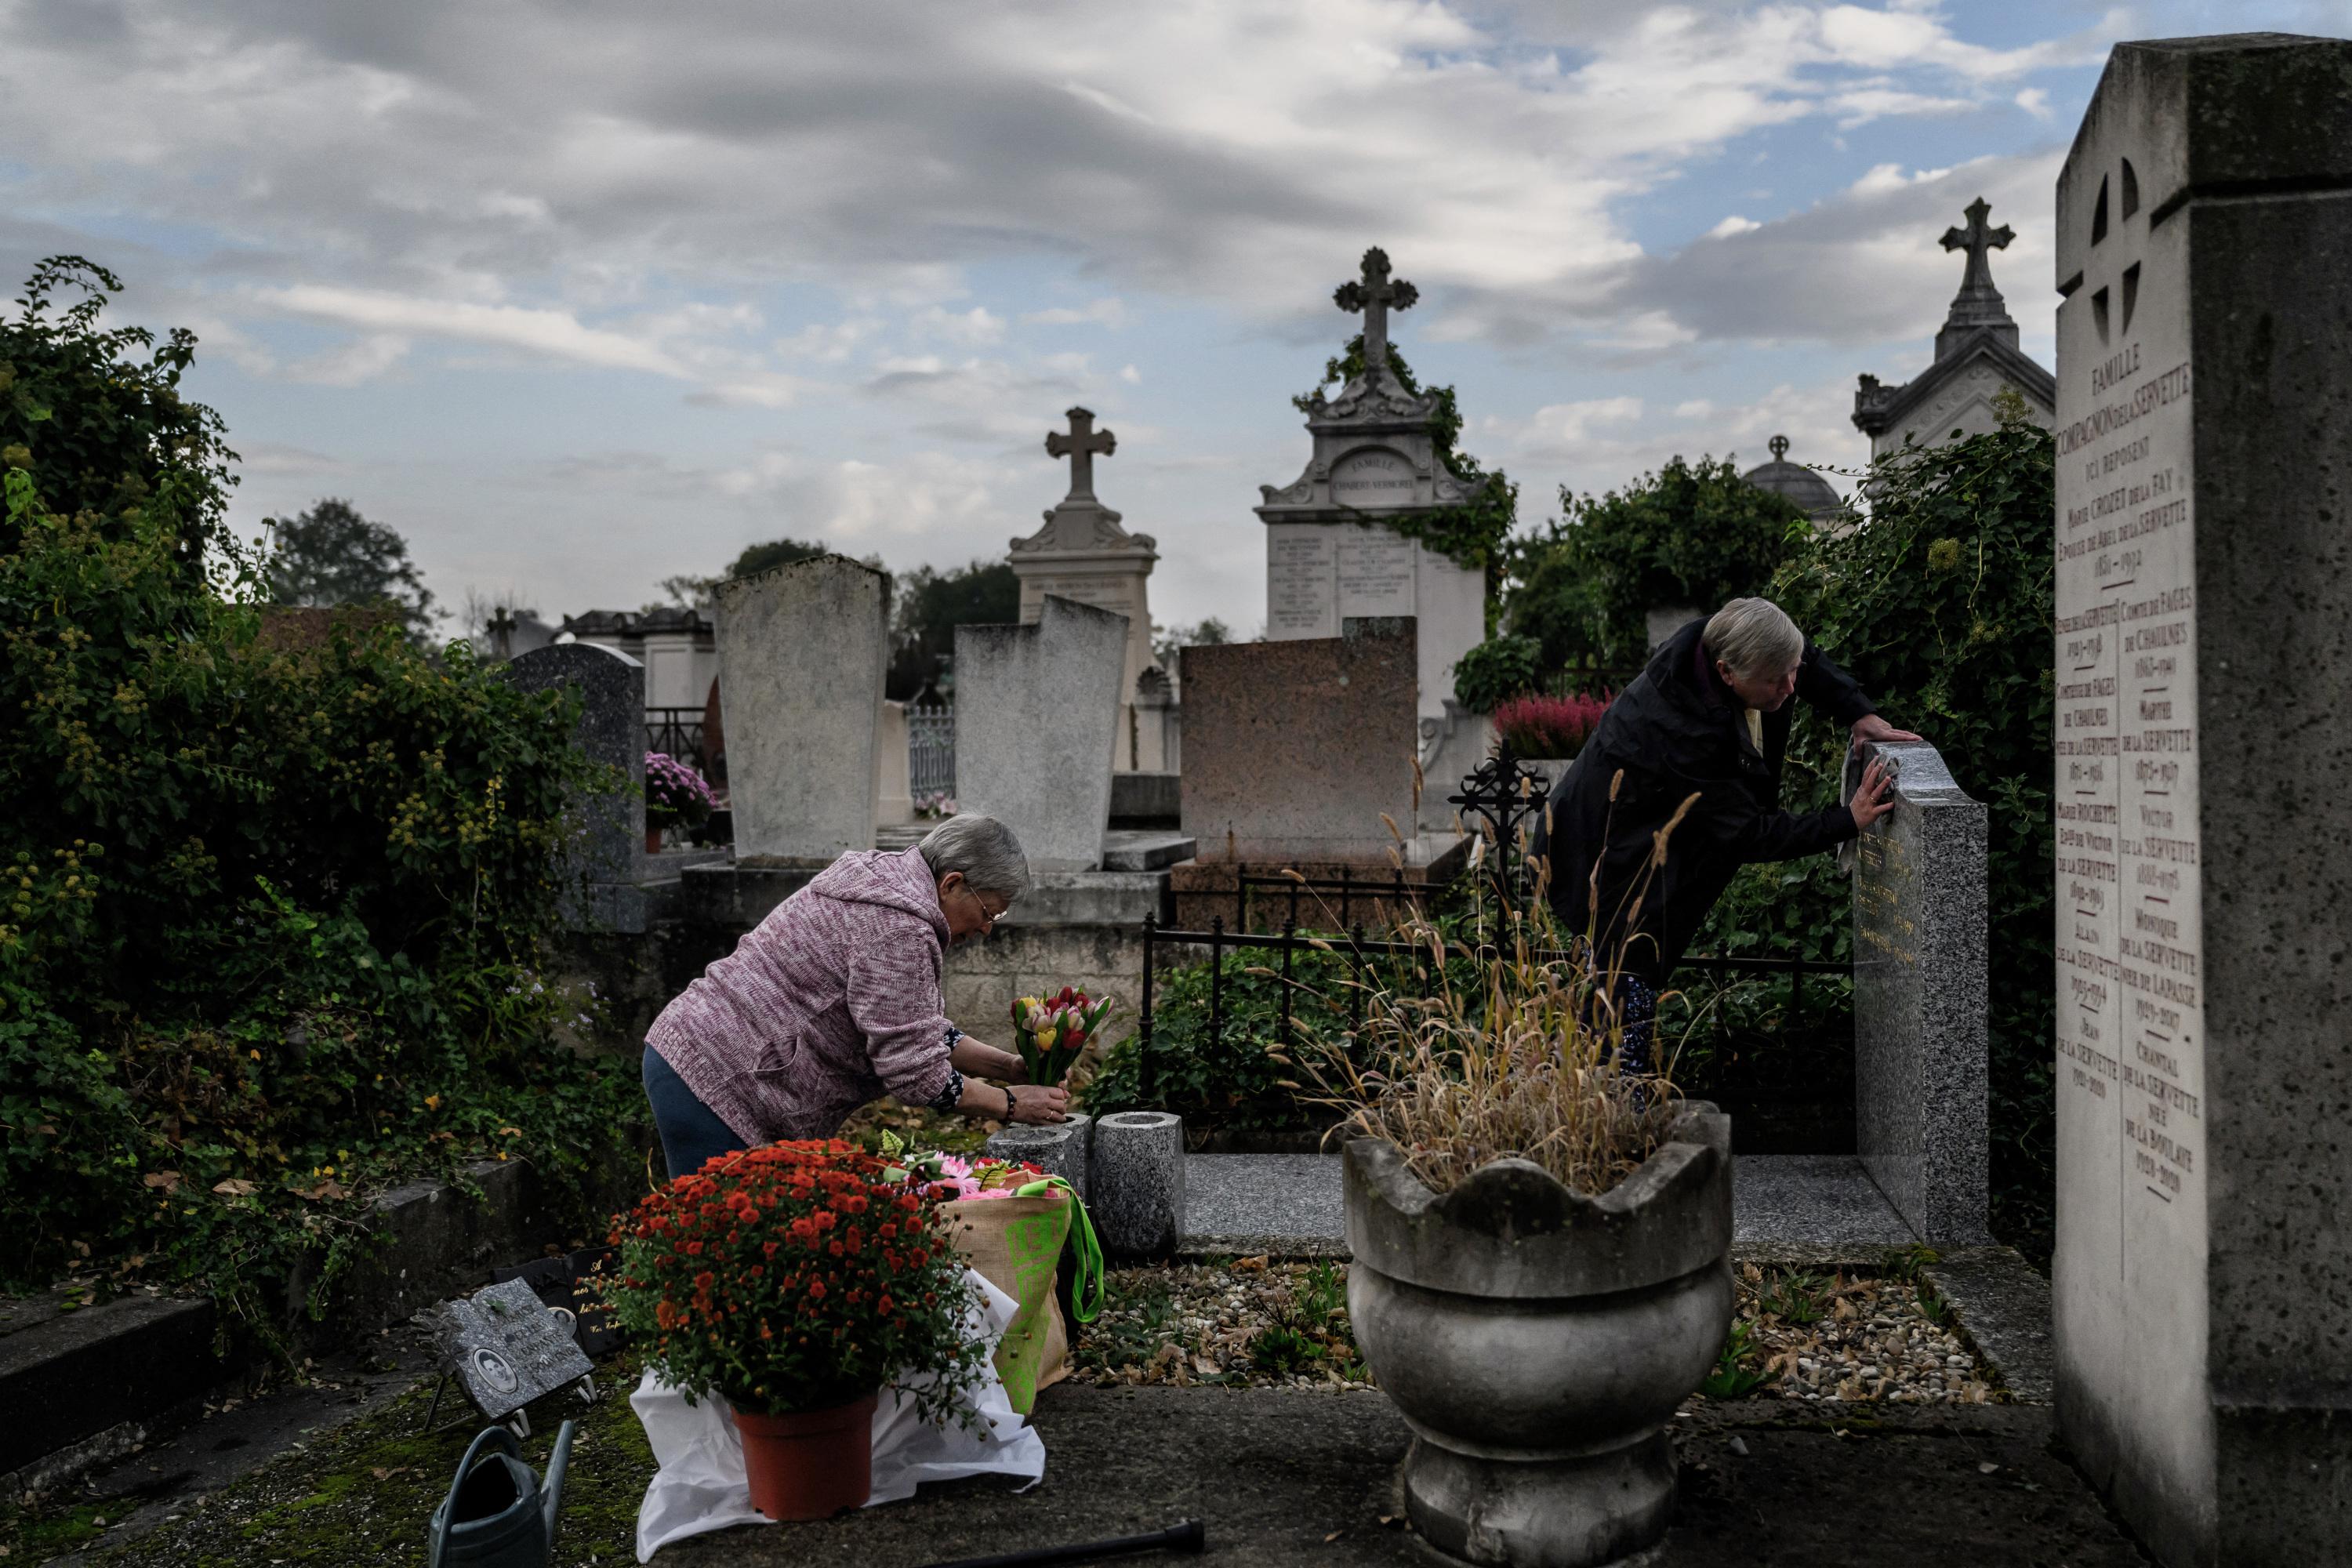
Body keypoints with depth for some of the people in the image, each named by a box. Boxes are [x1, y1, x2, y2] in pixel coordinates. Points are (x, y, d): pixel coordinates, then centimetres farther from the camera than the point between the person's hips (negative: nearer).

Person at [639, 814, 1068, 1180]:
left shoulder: (887, 880, 12)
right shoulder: (899, 932, -21)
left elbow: (922, 1030, 18)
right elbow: (914, 1072, -20)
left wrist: (1009, 1066, 10)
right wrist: (1010, 1103, -9)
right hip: (713, 1084, -11)